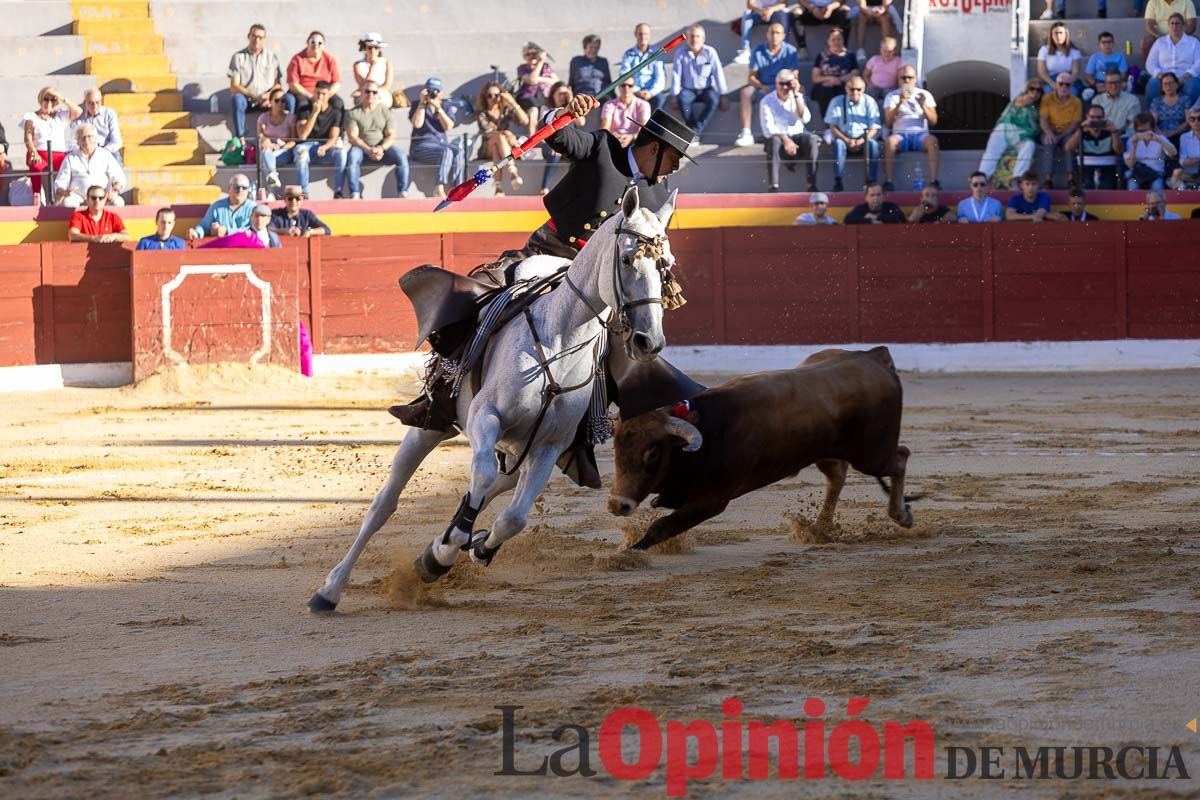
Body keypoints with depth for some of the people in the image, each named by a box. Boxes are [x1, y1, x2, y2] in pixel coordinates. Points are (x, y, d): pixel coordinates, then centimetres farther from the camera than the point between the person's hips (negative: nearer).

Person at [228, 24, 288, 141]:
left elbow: (278, 84, 7)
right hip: (246, 100, -2)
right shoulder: (238, 57, 3)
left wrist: (269, 96, -16)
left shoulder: (272, 57, 12)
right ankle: (240, 139, -39)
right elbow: (234, 87, -5)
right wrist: (254, 96, -20)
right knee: (237, 98, -38)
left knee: (290, 99, -25)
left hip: (267, 101, 2)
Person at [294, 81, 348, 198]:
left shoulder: (335, 113, 4)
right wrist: (315, 113, -17)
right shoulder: (305, 110, 1)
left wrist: (325, 147, -29)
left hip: (326, 148, 1)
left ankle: (338, 192, -29)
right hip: (308, 146, -1)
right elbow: (302, 136, -12)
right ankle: (304, 192, -33)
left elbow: (333, 138, -5)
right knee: (301, 151, -37)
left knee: (341, 152, -32)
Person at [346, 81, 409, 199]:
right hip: (362, 148, -2)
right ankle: (355, 195, -38)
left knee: (401, 156, -27)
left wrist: (381, 148, -21)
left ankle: (402, 193, -26)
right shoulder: (353, 113, 3)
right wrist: (368, 150, -23)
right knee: (352, 156, -36)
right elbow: (352, 136, -7)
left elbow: (391, 135, 1)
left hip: (383, 148, 2)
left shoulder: (385, 112, 9)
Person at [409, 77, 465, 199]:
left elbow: (448, 126, -3)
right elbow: (417, 124, -11)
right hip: (423, 146, -4)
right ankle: (440, 188, -40)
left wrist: (438, 107, -11)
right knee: (446, 152, -35)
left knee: (458, 152, -31)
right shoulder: (417, 106, 8)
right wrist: (422, 103, -8)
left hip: (443, 143, 4)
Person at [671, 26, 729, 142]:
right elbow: (676, 75, -3)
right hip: (688, 90, 0)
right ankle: (696, 132, -28)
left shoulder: (710, 53, -2)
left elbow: (718, 74, -3)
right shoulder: (682, 54, -1)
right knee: (682, 99, -35)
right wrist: (675, 96, -11)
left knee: (713, 99, -34)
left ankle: (695, 132, -33)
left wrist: (722, 97, -7)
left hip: (707, 89, 0)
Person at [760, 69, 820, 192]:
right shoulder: (767, 101, -1)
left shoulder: (798, 98, 8)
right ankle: (773, 186, -40)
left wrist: (796, 96, -13)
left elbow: (805, 119, -10)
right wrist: (785, 139, -28)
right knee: (774, 141, -38)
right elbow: (768, 128, -13)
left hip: (796, 136, 2)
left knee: (813, 139, -30)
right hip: (777, 136, -2)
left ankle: (812, 185, -32)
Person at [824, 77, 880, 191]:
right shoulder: (837, 102, 1)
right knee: (838, 144, -33)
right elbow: (832, 127, -1)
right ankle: (838, 181, -35)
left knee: (873, 144, -32)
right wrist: (847, 140, -16)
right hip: (844, 137, 0)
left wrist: (862, 141, -20)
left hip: (864, 139, 0)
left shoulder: (869, 102, 1)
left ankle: (871, 181, -32)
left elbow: (874, 128, -2)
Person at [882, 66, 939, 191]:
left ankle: (933, 181, -39)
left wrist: (923, 106, -12)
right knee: (890, 141, -36)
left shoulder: (925, 95, 13)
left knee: (932, 140, -34)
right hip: (900, 134, 0)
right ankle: (888, 181, -35)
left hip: (920, 134, 0)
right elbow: (888, 123, -2)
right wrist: (899, 104, -16)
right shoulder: (892, 96, 11)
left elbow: (933, 121, 5)